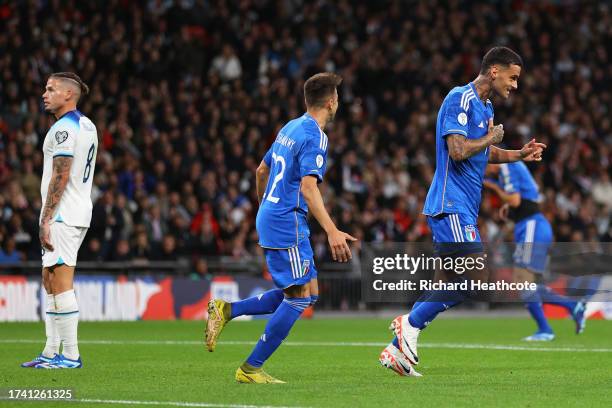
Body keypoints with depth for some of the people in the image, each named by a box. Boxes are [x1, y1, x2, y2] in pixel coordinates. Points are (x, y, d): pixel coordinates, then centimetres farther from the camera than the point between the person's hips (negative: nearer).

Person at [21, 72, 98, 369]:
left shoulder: (64, 128, -14)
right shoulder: (87, 126, 17)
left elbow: (60, 177, -19)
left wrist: (46, 219, -19)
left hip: (62, 216, -10)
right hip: (78, 213, 10)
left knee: (61, 285, -9)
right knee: (50, 282, 14)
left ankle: (71, 355, -9)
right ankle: (51, 352, 15)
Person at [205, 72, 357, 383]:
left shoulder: (290, 128, 15)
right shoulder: (315, 137, -14)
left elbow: (262, 171, 25)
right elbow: (308, 188, -24)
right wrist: (332, 232, -30)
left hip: (269, 218, 10)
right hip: (288, 223, -10)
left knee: (305, 293, 11)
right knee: (301, 295, -7)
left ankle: (226, 310, 8)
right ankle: (251, 368, -6)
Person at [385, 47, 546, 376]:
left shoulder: (486, 107, 18)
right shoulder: (460, 99, -12)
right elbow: (458, 151, -23)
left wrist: (519, 155, 17)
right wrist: (490, 138, -8)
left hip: (463, 209, 10)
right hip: (452, 205, -10)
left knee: (449, 287, 7)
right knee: (476, 278, -17)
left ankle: (396, 348, 10)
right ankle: (411, 323, -6)